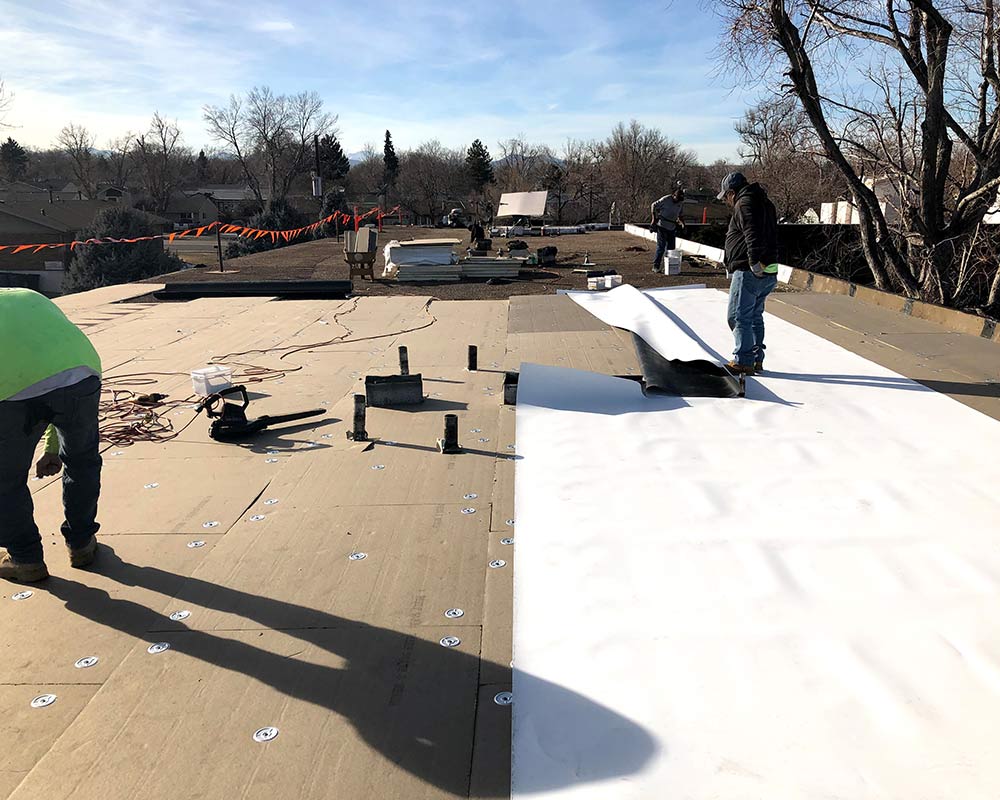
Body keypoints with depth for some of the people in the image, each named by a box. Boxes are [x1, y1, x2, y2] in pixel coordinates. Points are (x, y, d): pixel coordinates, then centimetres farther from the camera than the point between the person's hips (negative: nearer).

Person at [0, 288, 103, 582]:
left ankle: (25, 559, 37)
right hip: (78, 374, 3)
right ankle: (81, 543, 43)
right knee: (82, 462, 30)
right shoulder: (32, 297, 38)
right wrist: (53, 449, 44)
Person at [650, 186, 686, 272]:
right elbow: (653, 206, -5)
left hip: (672, 228, 6)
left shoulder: (681, 203, 6)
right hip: (662, 226, -6)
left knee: (671, 247, 6)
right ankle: (656, 266, -2)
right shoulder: (665, 199, -12)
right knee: (661, 247, -8)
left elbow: (681, 215, 19)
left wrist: (682, 222, 0)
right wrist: (654, 218, -10)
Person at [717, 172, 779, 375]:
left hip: (749, 273, -10)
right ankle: (757, 359, 23)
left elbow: (753, 234, -26)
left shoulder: (744, 203, -10)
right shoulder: (765, 203, 22)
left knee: (739, 316, -4)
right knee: (755, 316, 18)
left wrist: (754, 261, -32)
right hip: (768, 273, 10)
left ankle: (743, 361, -2)